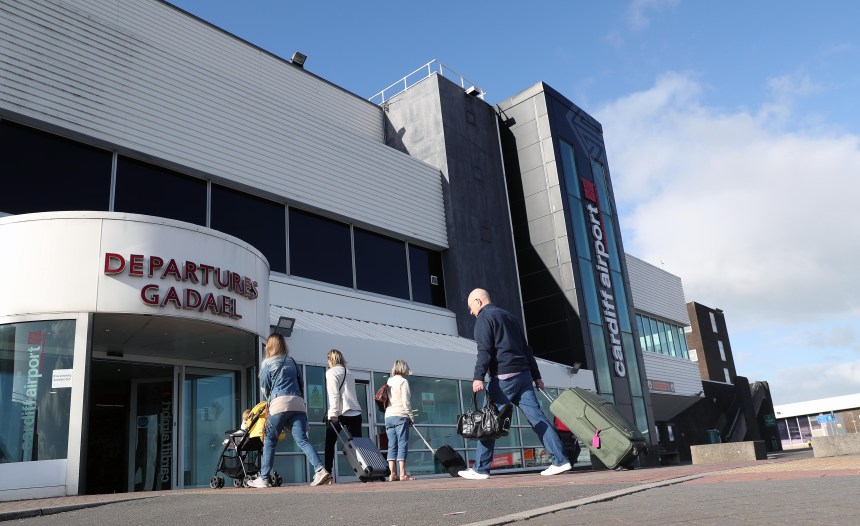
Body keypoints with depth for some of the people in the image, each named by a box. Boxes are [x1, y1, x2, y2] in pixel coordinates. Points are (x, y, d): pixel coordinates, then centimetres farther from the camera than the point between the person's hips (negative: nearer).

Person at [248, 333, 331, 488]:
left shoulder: (267, 363, 9)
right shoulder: (292, 362, 20)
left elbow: (264, 388, 13)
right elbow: (301, 384, 23)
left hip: (280, 403, -4)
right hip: (298, 403, 4)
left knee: (269, 441, 9)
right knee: (302, 440, -5)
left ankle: (263, 478, 10)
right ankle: (320, 470, -22)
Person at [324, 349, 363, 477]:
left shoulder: (331, 373, 1)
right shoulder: (349, 373, 22)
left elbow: (333, 395, -10)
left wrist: (333, 414, -13)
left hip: (342, 414, -6)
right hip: (356, 413, 6)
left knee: (329, 444, 5)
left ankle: (327, 472, 1)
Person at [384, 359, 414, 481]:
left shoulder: (389, 381, 16)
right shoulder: (403, 381, -2)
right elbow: (406, 402, -9)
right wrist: (410, 416, -1)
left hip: (388, 416, 6)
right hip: (401, 416, -6)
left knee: (392, 446, 5)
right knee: (402, 445, -5)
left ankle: (392, 474, 1)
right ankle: (402, 474, -7)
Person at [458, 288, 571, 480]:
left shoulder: (484, 317, 0)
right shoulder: (508, 315, 24)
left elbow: (484, 350, -14)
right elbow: (526, 348, 23)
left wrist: (478, 377, -20)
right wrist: (536, 375, 24)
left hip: (504, 376, -8)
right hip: (523, 374, 8)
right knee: (537, 417, 4)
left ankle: (480, 469, 1)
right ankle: (560, 460, -1)